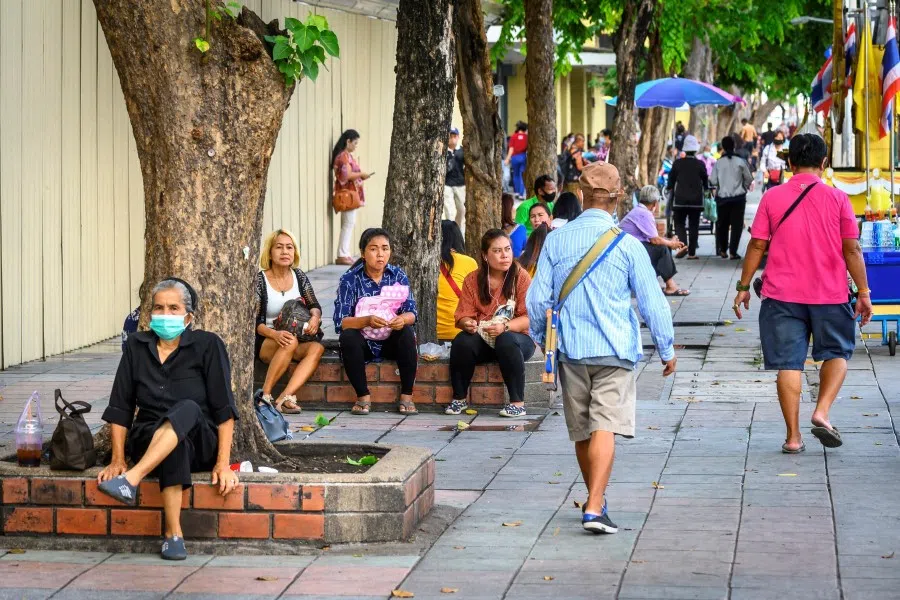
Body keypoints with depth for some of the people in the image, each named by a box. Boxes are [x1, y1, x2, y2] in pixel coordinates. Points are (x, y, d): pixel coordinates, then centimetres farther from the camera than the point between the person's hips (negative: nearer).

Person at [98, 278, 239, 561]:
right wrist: (117, 459, -2)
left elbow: (224, 409, -5)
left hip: (199, 445, -1)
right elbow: (120, 408, 8)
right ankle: (173, 535, -39)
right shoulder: (136, 347, 9)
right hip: (149, 444, 1)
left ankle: (132, 480, -48)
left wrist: (223, 463, -14)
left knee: (188, 409, -35)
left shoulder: (207, 345, 0)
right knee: (175, 445, -36)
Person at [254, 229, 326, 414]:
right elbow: (253, 321, -10)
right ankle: (265, 395, -32)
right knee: (290, 343, -37)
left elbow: (314, 305, 11)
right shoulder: (260, 280, -5)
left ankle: (284, 397, -41)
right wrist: (275, 334, -30)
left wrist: (315, 317, -16)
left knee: (317, 348, -29)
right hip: (265, 342, -4)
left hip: (299, 339, 4)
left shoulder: (299, 276, 9)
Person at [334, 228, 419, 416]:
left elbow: (411, 314, -8)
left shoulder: (398, 275, -1)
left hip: (391, 342, 1)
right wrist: (367, 321, -36)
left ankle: (406, 396, -20)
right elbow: (340, 322, -17)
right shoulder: (350, 279, -8)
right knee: (348, 336, -32)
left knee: (407, 332, -29)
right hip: (363, 342, -1)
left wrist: (403, 319, -33)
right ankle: (363, 396, -18)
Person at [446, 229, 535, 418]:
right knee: (462, 341, -29)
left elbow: (529, 318, -13)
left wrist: (505, 327, -30)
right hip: (483, 339, 3)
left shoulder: (520, 277, -6)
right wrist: (467, 324, -24)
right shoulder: (472, 280, 3)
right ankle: (460, 398, -10)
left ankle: (518, 402, -28)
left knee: (506, 341, -37)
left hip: (516, 337, -3)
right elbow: (464, 315, 1)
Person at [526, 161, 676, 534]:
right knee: (605, 427, -8)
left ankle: (596, 500, 30)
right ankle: (594, 508, -20)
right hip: (614, 349, -3)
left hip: (570, 349, 3)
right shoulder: (627, 245, -6)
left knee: (581, 431, 15)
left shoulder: (556, 240, 1)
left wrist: (538, 338, 23)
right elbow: (652, 302, -1)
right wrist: (667, 349, 11)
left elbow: (538, 298, 5)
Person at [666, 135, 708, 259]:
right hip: (696, 200, 1)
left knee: (679, 223, 8)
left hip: (680, 199, -1)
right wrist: (705, 188, 26)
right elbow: (706, 183, 4)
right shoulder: (700, 164, -5)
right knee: (694, 225, 7)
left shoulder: (677, 163, -5)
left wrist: (669, 187, 23)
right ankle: (692, 252, 6)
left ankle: (683, 245, -14)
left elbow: (671, 180, 1)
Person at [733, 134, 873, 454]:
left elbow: (757, 245, 1)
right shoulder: (837, 198, -3)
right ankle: (822, 412, -3)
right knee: (837, 353, 17)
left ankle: (793, 437, 3)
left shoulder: (772, 197, 0)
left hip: (782, 295, 1)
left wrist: (743, 287, 10)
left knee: (789, 364, 4)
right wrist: (864, 292, 3)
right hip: (830, 295, -1)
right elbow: (852, 249, -4)